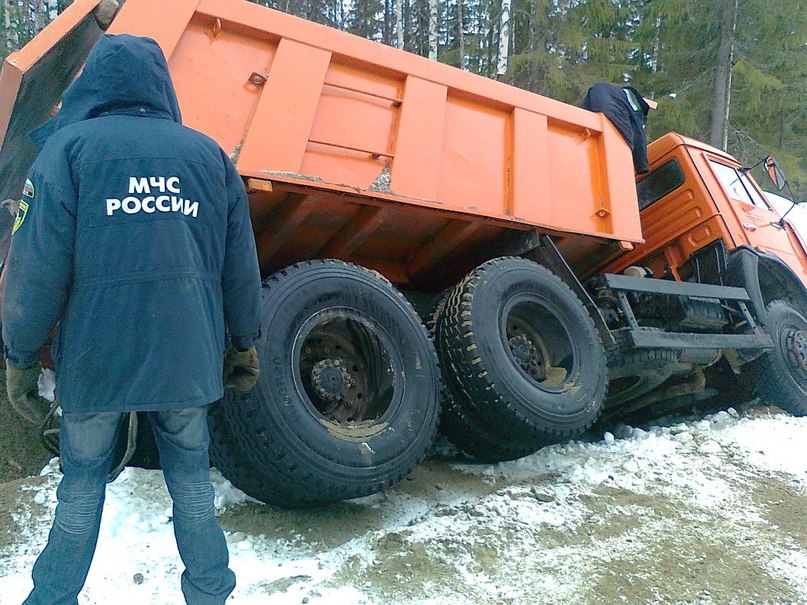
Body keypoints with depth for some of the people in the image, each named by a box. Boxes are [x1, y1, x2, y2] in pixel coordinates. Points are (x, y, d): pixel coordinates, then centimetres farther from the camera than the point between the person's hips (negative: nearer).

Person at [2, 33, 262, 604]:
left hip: (95, 357, -1)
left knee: (82, 481, 16)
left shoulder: (69, 146, -3)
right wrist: (244, 342, 15)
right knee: (191, 476, 16)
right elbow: (240, 265, 5)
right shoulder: (208, 152, 5)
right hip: (188, 356, 2)